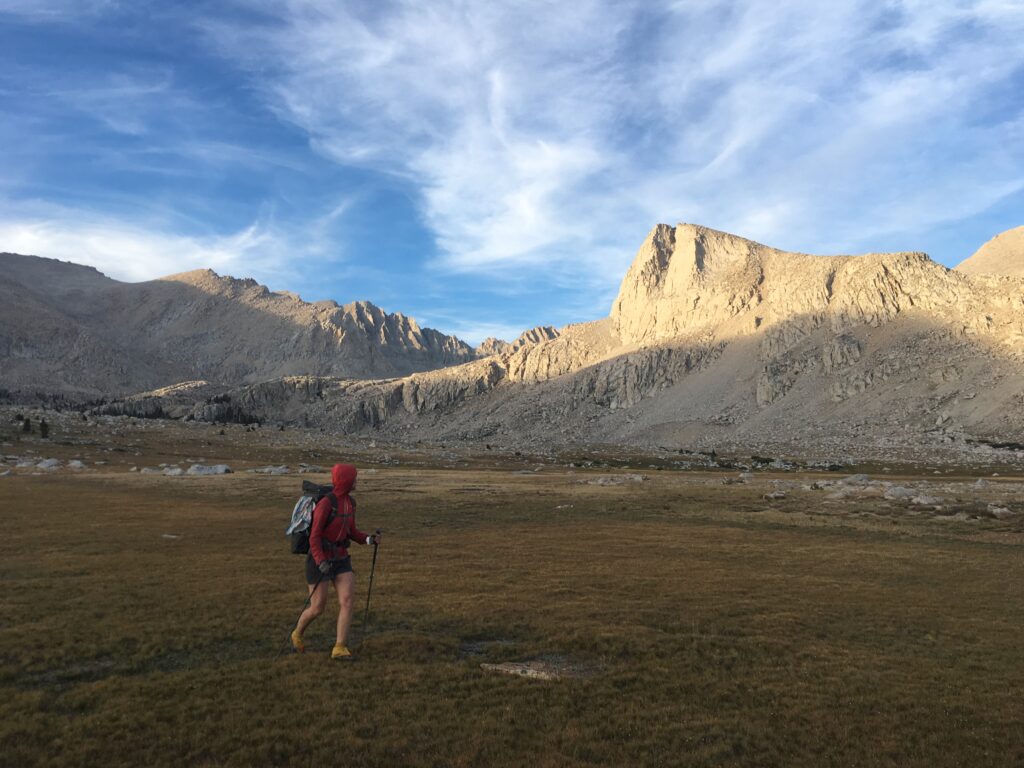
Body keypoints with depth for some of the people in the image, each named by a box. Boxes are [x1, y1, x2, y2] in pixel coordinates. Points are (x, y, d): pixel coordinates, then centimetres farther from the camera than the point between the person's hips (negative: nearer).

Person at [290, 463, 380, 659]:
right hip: (319, 561, -6)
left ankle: (339, 648, -7)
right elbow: (314, 537, -21)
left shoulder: (350, 502, 3)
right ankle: (297, 633, 35)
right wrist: (321, 562, -34)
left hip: (340, 559, 6)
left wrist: (369, 539, -7)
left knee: (347, 601, -13)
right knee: (317, 609, 2)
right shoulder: (325, 503, -22)